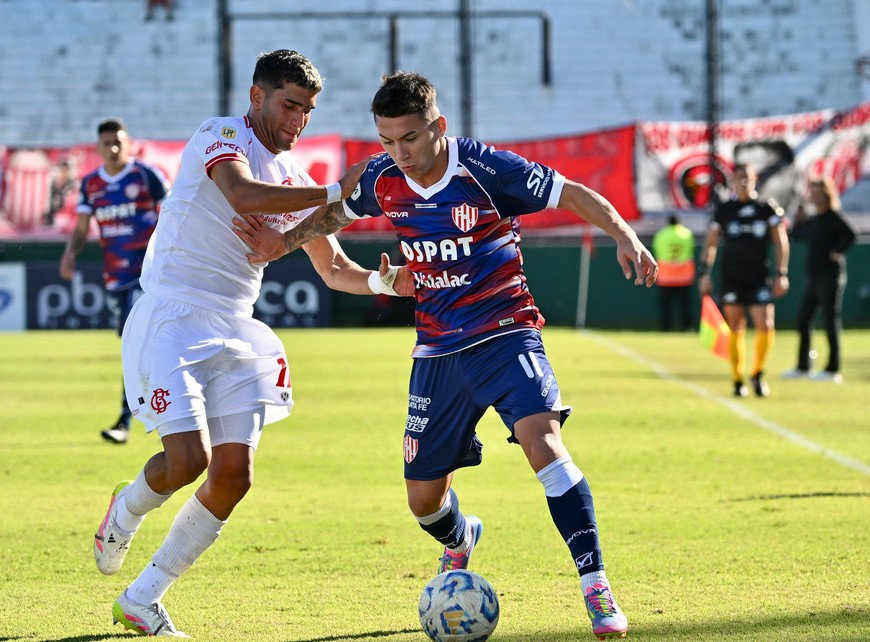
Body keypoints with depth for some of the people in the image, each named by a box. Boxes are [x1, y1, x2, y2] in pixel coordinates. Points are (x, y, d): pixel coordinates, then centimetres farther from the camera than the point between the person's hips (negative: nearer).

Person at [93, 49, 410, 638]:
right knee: (188, 458, -20)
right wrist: (336, 193, -31)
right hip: (171, 319, -7)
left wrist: (381, 281, 0)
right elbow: (244, 197, -29)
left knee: (234, 475, -3)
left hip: (233, 333, 7)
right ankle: (124, 513, 16)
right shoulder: (221, 137, -7)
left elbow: (333, 269, 21)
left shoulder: (295, 181, 14)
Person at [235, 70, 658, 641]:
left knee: (541, 437, -31)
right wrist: (287, 241, 4)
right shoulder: (383, 181, -3)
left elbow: (574, 195, -13)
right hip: (438, 352, 5)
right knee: (423, 499, 9)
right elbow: (337, 211, 20)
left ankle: (597, 588, -28)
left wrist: (624, 235, -29)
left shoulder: (483, 169, -17)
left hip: (505, 333, -5)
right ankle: (461, 540, 49)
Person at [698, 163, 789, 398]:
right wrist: (704, 274, 3)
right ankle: (738, 381, 11)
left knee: (766, 326, -11)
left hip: (760, 279, 0)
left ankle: (758, 373, 10)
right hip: (731, 279, 1)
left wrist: (782, 274, -3)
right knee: (736, 330, 2)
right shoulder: (723, 210, 5)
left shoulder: (768, 208, 4)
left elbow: (780, 242, 5)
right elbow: (710, 244, 10)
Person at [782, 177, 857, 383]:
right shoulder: (813, 220, 14)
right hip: (813, 276, 9)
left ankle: (833, 370, -2)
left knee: (830, 320, -6)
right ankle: (802, 367, 18)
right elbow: (797, 234, 25)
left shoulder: (834, 217, -11)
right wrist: (799, 218, 11)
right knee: (803, 320, 10)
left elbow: (851, 233, -26)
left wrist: (837, 252, -20)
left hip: (830, 276, -9)